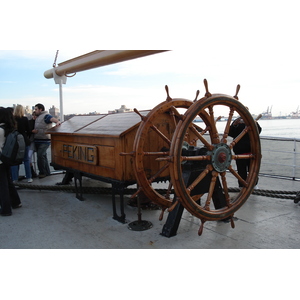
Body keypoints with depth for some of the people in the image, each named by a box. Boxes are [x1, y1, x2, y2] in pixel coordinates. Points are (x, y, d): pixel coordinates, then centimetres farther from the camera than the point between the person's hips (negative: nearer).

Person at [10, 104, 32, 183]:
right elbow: (28, 131, -1)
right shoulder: (25, 119, -7)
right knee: (26, 159, 10)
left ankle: (14, 179, 6)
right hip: (24, 141, 0)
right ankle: (29, 178, 12)